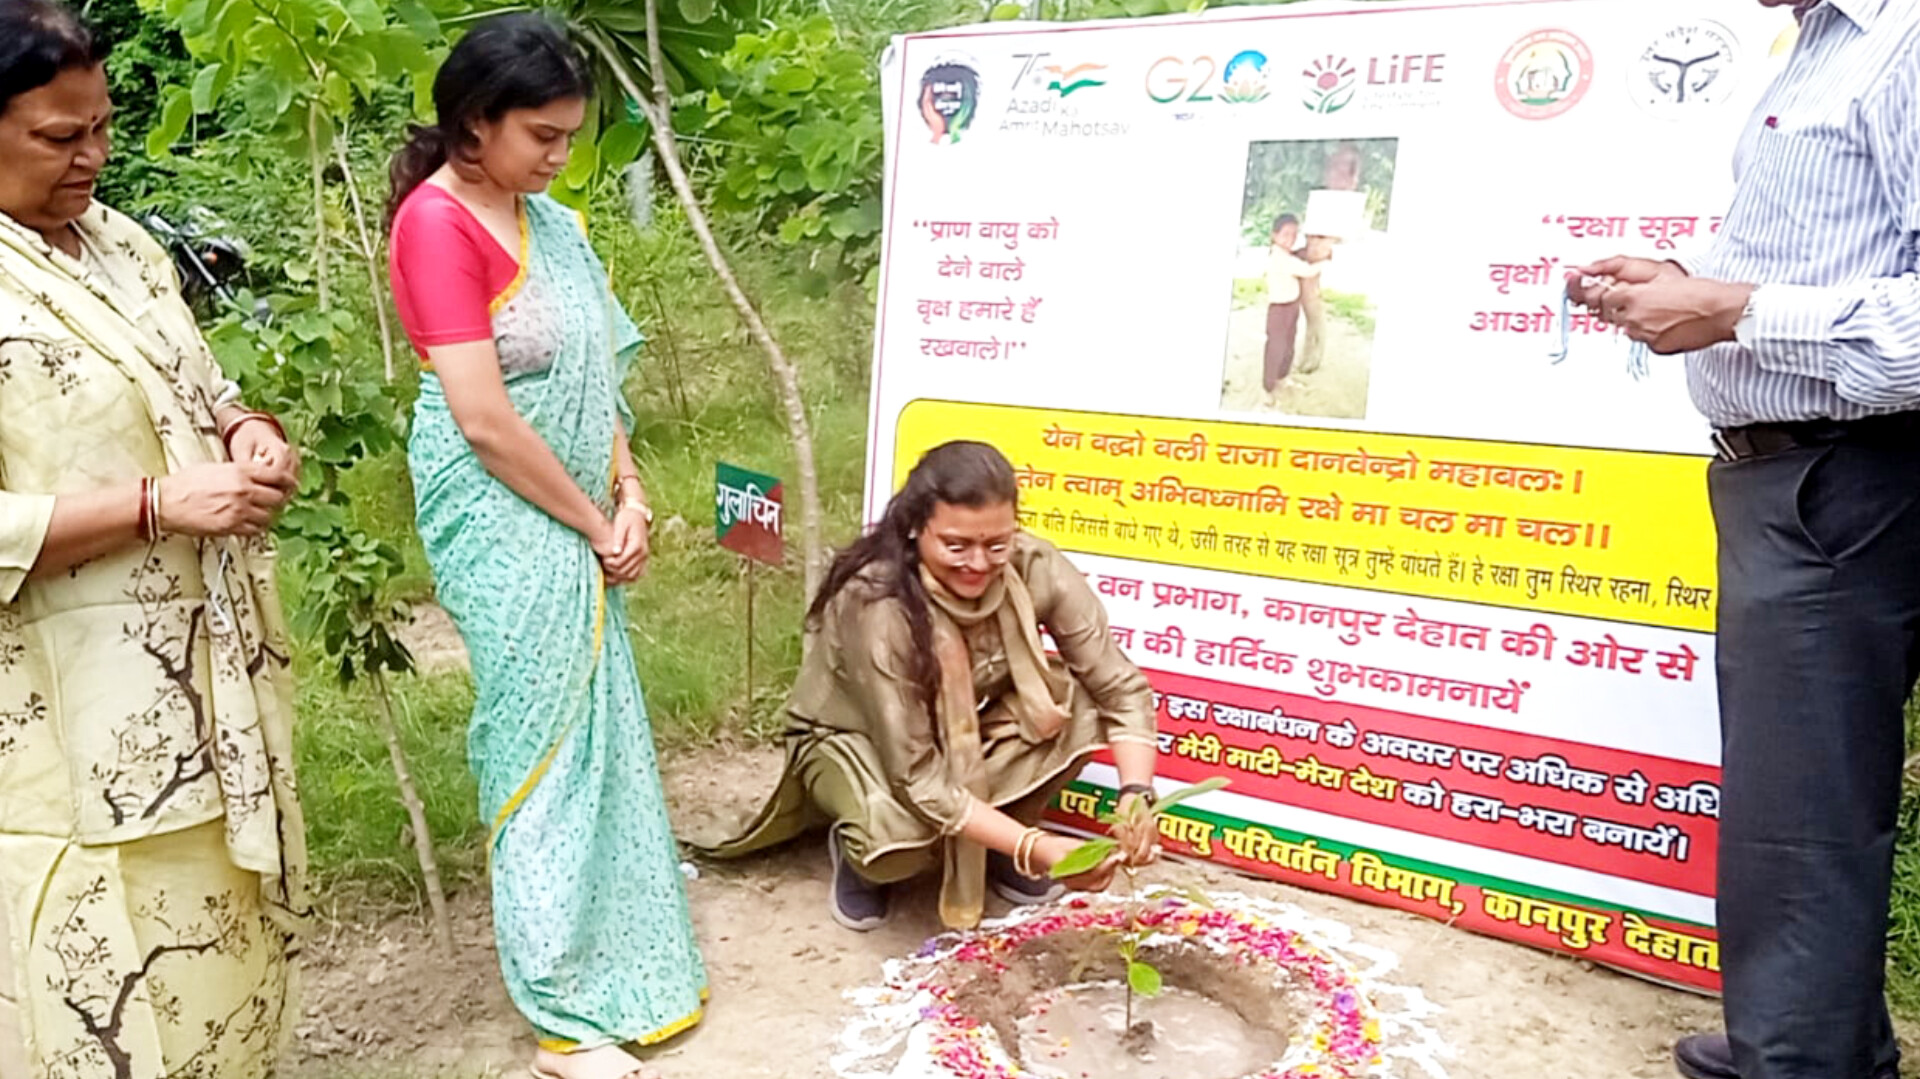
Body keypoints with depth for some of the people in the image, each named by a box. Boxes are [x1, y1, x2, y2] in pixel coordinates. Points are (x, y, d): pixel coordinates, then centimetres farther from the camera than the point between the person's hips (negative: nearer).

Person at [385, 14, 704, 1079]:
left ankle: (606, 954, 33)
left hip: (571, 519, 8)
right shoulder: (438, 223, -15)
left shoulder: (546, 221, 10)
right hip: (504, 521, -8)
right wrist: (595, 524, -10)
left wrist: (629, 496, -2)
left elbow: (591, 373, 9)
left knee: (593, 725, 15)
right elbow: (483, 418, -19)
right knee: (547, 740, 0)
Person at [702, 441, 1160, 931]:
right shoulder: (875, 606, -37)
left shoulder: (1033, 567, -26)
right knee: (900, 841, -36)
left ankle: (996, 847, 1)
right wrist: (1034, 848, -42)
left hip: (968, 726, 4)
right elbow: (919, 781, -35)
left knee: (1077, 703, -25)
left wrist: (1136, 794, -38)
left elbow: (1121, 688, -21)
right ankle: (856, 853, 3)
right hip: (854, 738, -4)